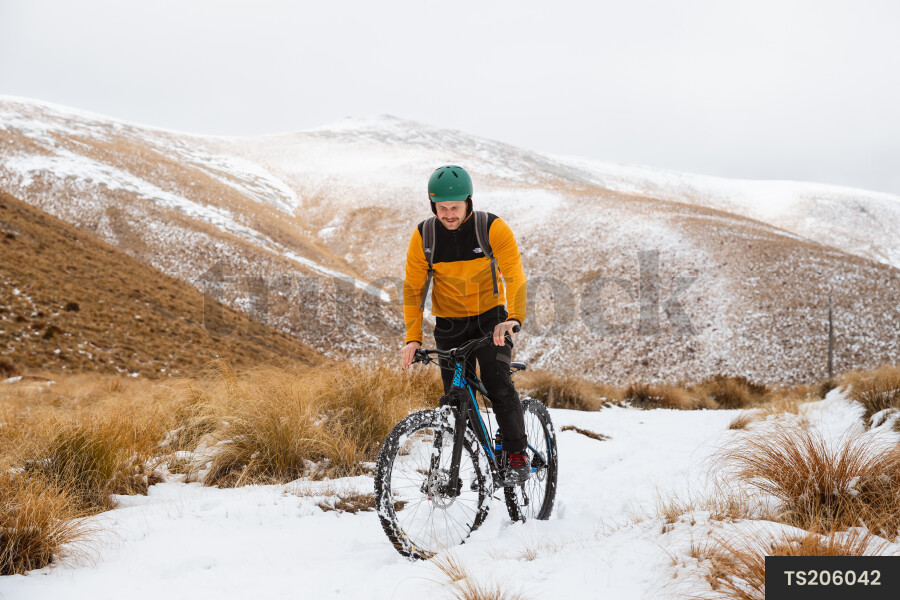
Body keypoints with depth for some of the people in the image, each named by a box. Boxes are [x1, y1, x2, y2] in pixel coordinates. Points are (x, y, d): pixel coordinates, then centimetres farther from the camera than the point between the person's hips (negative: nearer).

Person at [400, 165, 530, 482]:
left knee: (498, 384, -17)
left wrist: (512, 318, -39)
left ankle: (518, 455, -1)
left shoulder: (493, 227, -16)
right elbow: (413, 288, -6)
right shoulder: (423, 236, -11)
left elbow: (515, 276, -22)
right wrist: (413, 337, -16)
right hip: (450, 323, 2)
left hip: (490, 316, -1)